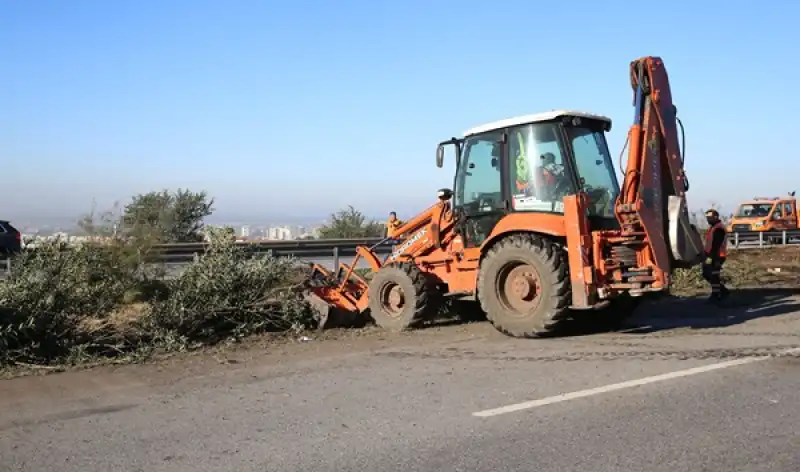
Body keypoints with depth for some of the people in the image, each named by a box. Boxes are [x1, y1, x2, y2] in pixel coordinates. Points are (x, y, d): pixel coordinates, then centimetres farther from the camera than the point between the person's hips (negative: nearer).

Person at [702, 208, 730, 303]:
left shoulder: (718, 229, -17)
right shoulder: (713, 227, 18)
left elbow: (716, 245, -23)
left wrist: (710, 257, -25)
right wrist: (707, 255, 23)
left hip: (716, 256, -11)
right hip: (711, 255, 11)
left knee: (713, 276, -6)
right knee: (706, 274, 13)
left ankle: (715, 295, 4)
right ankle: (723, 290, 22)